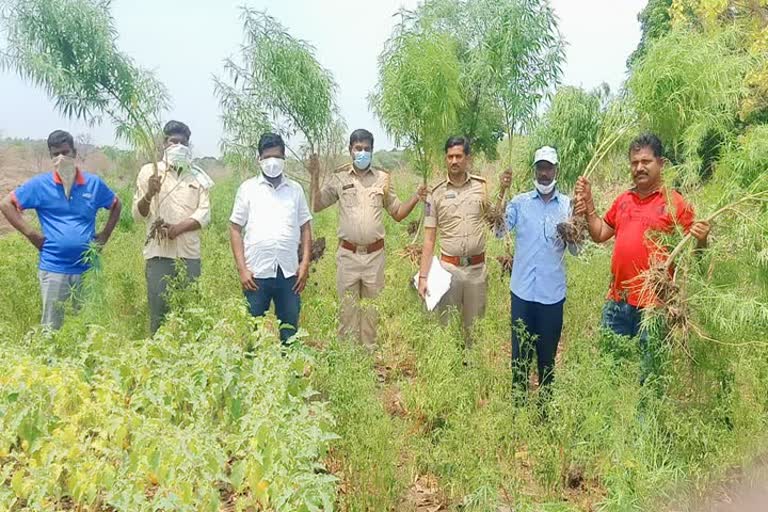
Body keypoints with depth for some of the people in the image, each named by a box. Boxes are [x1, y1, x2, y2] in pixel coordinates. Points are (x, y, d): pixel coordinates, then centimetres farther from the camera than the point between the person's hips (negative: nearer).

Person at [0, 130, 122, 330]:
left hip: (88, 267, 2)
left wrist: (105, 234, 6)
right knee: (51, 327, 7)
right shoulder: (40, 184, -3)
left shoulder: (94, 183, 2)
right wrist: (30, 234, -6)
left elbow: (116, 205, 17)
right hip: (53, 268, -2)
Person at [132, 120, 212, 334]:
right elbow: (138, 214, 3)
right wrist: (149, 194, -17)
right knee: (159, 312, -2)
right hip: (159, 254, -1)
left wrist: (178, 228, -14)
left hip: (189, 254, 1)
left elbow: (204, 214, 2)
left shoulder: (198, 176, 10)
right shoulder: (149, 171, 7)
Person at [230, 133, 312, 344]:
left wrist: (305, 264, 0)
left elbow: (305, 228, 10)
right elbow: (235, 229, 3)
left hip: (289, 273, 2)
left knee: (290, 333, 7)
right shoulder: (248, 188, 4)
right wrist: (242, 269, -5)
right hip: (256, 273, -1)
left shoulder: (295, 189, 10)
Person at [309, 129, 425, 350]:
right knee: (348, 309, 6)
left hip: (375, 254, 1)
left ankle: (370, 352, 22)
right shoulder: (339, 178, 3)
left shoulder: (383, 178, 6)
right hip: (348, 255, -1)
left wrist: (416, 198, -5)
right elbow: (316, 206, 3)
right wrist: (315, 177, -6)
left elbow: (397, 213, 11)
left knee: (372, 308, 10)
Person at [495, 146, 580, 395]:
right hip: (523, 289, 0)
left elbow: (576, 250, -1)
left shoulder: (568, 205, 2)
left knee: (548, 352, 11)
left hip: (552, 291, 0)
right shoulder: (520, 202, 3)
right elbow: (499, 231, -12)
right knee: (520, 350, 8)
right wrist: (501, 192, -18)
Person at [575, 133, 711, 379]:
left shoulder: (675, 202, -6)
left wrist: (701, 240, -27)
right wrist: (588, 203, 8)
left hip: (654, 305, -5)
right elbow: (600, 234, 17)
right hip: (617, 301, 5)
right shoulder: (623, 200, 10)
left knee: (651, 372, 8)